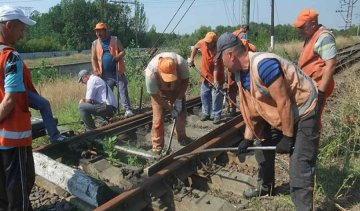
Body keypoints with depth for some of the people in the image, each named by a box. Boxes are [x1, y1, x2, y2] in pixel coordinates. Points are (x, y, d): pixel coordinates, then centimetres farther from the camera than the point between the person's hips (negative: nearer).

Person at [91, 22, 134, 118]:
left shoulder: (115, 40, 4)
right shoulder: (95, 43, 8)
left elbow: (123, 51, 1)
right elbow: (93, 59, 6)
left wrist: (118, 57, -21)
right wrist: (96, 71, -8)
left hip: (118, 71, -2)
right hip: (105, 74, 2)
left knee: (122, 90, -5)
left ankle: (127, 109, -3)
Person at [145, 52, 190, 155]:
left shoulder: (181, 62, -37)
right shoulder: (151, 71, -41)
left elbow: (185, 80, -16)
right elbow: (154, 94, -26)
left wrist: (179, 99, -21)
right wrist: (170, 108, -23)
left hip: (177, 89, 3)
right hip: (159, 92, -2)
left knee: (181, 113, 8)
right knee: (158, 119, -8)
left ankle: (182, 137, 32)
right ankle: (157, 147, 7)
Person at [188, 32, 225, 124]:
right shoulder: (202, 43, -16)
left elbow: (216, 66, -33)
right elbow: (195, 47, 9)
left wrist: (215, 80, -41)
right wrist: (191, 58, 1)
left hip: (216, 76, -5)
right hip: (205, 75, 6)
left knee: (216, 96, -3)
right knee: (204, 95, 12)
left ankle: (216, 115, 8)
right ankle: (206, 113, 26)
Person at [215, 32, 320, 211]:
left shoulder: (263, 64, -33)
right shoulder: (239, 72, -3)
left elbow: (284, 102, -29)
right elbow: (251, 107, 3)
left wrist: (287, 136, -20)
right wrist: (248, 137, 2)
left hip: (303, 111, -9)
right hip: (275, 114, 9)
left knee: (300, 167, -10)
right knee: (263, 146, 20)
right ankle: (265, 186, 41)